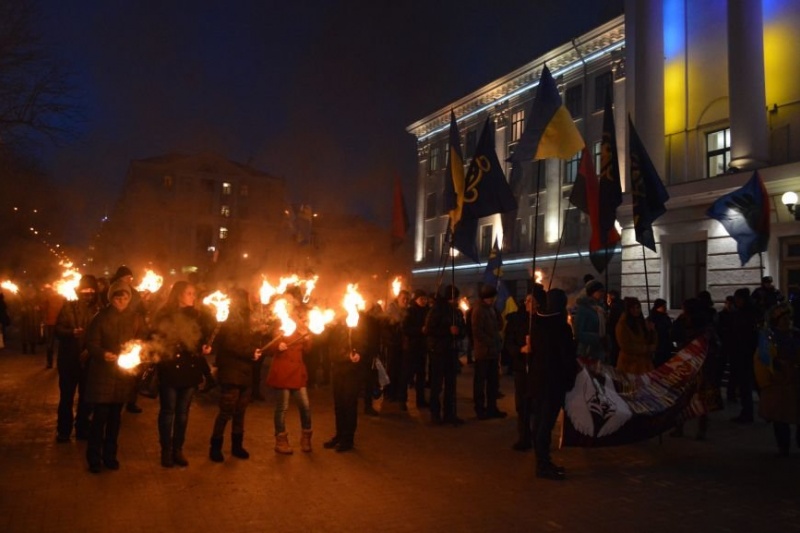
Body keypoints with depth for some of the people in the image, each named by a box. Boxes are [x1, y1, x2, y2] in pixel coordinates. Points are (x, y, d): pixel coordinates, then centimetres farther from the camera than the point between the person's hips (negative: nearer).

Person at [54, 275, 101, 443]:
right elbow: (58, 330, -7)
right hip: (69, 358, -1)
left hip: (89, 359, 1)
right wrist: (72, 332, -26)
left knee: (86, 396, 10)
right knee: (66, 396, 4)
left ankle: (82, 429, 22)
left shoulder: (98, 309, 1)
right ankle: (63, 430, 17)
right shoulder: (69, 307, -1)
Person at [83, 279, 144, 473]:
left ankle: (110, 455, 25)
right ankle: (94, 458, 11)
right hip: (102, 373, -3)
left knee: (115, 416, 12)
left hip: (124, 374, 3)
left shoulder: (135, 319, 5)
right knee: (100, 416, -3)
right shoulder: (100, 317, -4)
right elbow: (91, 343, -6)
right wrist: (103, 354, -25)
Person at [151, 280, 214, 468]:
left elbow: (204, 338, 14)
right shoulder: (164, 315, -3)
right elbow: (155, 340, -5)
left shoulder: (197, 316, 8)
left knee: (183, 412, 10)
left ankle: (178, 450, 20)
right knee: (168, 411, 5)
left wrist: (205, 348, -5)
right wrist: (159, 352, -23)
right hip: (170, 370, -3)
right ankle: (166, 451, 16)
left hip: (190, 370, 4)